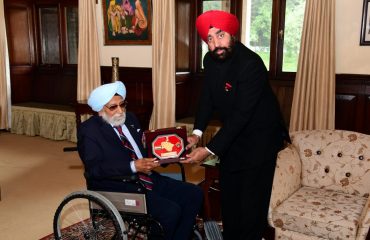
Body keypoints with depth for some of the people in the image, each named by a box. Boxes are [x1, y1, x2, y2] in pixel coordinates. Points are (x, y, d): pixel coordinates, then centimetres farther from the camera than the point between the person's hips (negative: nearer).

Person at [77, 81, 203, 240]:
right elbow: (94, 169, -18)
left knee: (194, 194, -4)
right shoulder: (88, 130, -8)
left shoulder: (130, 118, 13)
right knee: (171, 211, -24)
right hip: (117, 187, -7)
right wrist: (133, 166, -27)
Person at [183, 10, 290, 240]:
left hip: (259, 137, -7)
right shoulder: (210, 60, -5)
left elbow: (241, 115, -29)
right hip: (232, 135, 7)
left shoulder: (251, 64, -28)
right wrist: (197, 133, -13)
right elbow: (207, 98, 2)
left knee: (252, 199, 0)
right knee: (228, 194, 17)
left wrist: (210, 150, -29)